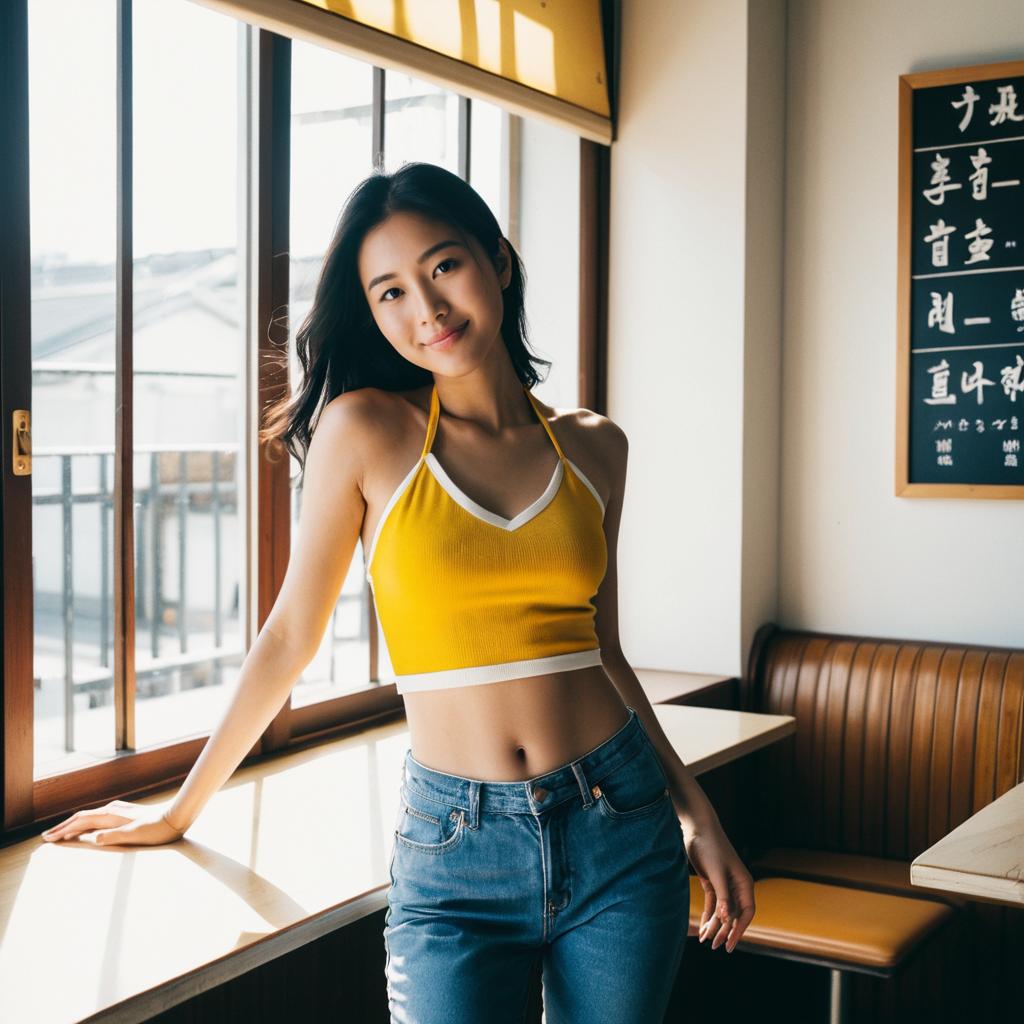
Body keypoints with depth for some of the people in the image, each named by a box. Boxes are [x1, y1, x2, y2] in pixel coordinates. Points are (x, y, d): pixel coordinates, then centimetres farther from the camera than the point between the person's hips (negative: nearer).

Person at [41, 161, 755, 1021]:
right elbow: (291, 636, 1)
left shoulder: (593, 448, 5)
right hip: (457, 855, -2)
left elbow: (603, 652, 12)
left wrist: (697, 813, 9)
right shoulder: (365, 429, -5)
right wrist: (179, 811, 7)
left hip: (620, 831, 3)